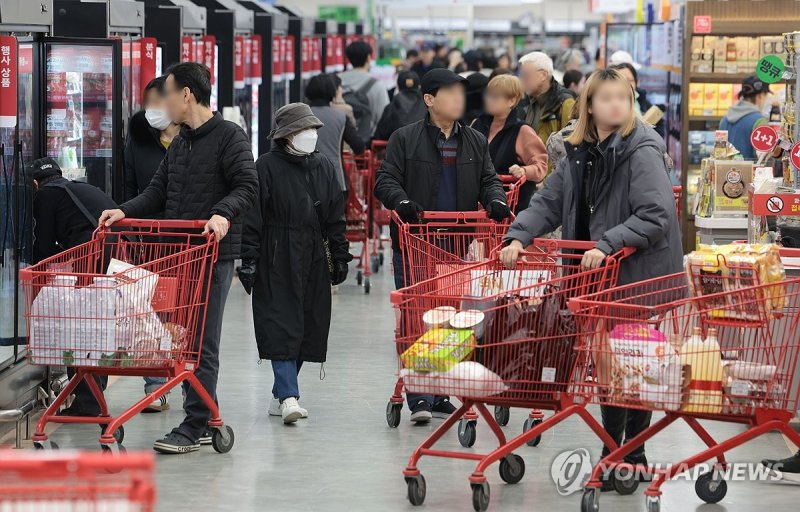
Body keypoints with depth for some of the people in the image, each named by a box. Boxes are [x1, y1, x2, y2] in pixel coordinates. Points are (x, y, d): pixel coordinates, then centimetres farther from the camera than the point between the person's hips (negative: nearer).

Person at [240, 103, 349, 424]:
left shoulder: (324, 167, 12)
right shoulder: (267, 166, -4)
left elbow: (335, 217, 16)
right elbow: (253, 217, -6)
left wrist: (340, 257, 12)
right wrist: (248, 261, -11)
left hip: (313, 262, 5)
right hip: (277, 262, -5)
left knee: (308, 327, 6)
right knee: (281, 326, -11)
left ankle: (282, 393, 16)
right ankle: (288, 396, -16)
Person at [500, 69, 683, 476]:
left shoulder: (642, 153, -14)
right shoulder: (580, 153, 9)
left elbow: (654, 216, -21)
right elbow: (549, 201, 9)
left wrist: (607, 244, -27)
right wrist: (518, 236, -6)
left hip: (638, 275, -7)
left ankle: (634, 454, 13)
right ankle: (612, 450, 23)